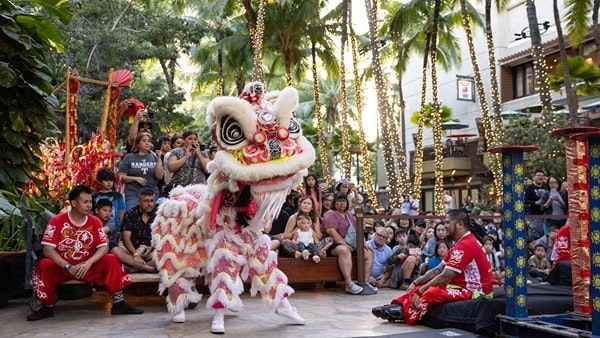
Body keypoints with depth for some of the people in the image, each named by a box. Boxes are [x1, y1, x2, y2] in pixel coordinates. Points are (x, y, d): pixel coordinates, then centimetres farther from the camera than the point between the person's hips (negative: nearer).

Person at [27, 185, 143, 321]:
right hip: (62, 266, -2)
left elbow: (104, 247, -9)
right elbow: (48, 250, -16)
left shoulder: (95, 221, -2)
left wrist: (88, 263, -27)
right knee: (43, 265, -31)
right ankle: (47, 307, -11)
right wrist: (68, 267, -27)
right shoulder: (57, 221, -9)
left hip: (87, 266, 2)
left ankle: (118, 303, -18)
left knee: (111, 260, -20)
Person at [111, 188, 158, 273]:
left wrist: (151, 249, -22)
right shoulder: (130, 215, 2)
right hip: (132, 249, 0)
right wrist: (135, 255, -24)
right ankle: (147, 268, -34)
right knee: (115, 251, -31)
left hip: (152, 250, 0)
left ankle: (136, 267, -31)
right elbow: (126, 238, -7)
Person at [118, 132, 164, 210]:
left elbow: (159, 176, -1)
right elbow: (121, 176, 2)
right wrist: (135, 178, -12)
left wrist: (159, 160, -9)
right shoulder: (129, 158, 4)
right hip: (133, 195, -2)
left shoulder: (154, 157, 8)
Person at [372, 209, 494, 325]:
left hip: (474, 291, -11)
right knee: (423, 287, 4)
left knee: (432, 293, -29)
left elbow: (445, 276, -23)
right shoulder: (461, 243, 15)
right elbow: (438, 270, 13)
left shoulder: (465, 245, -19)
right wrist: (416, 283, 4)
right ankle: (399, 306, -13)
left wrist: (420, 291, -17)